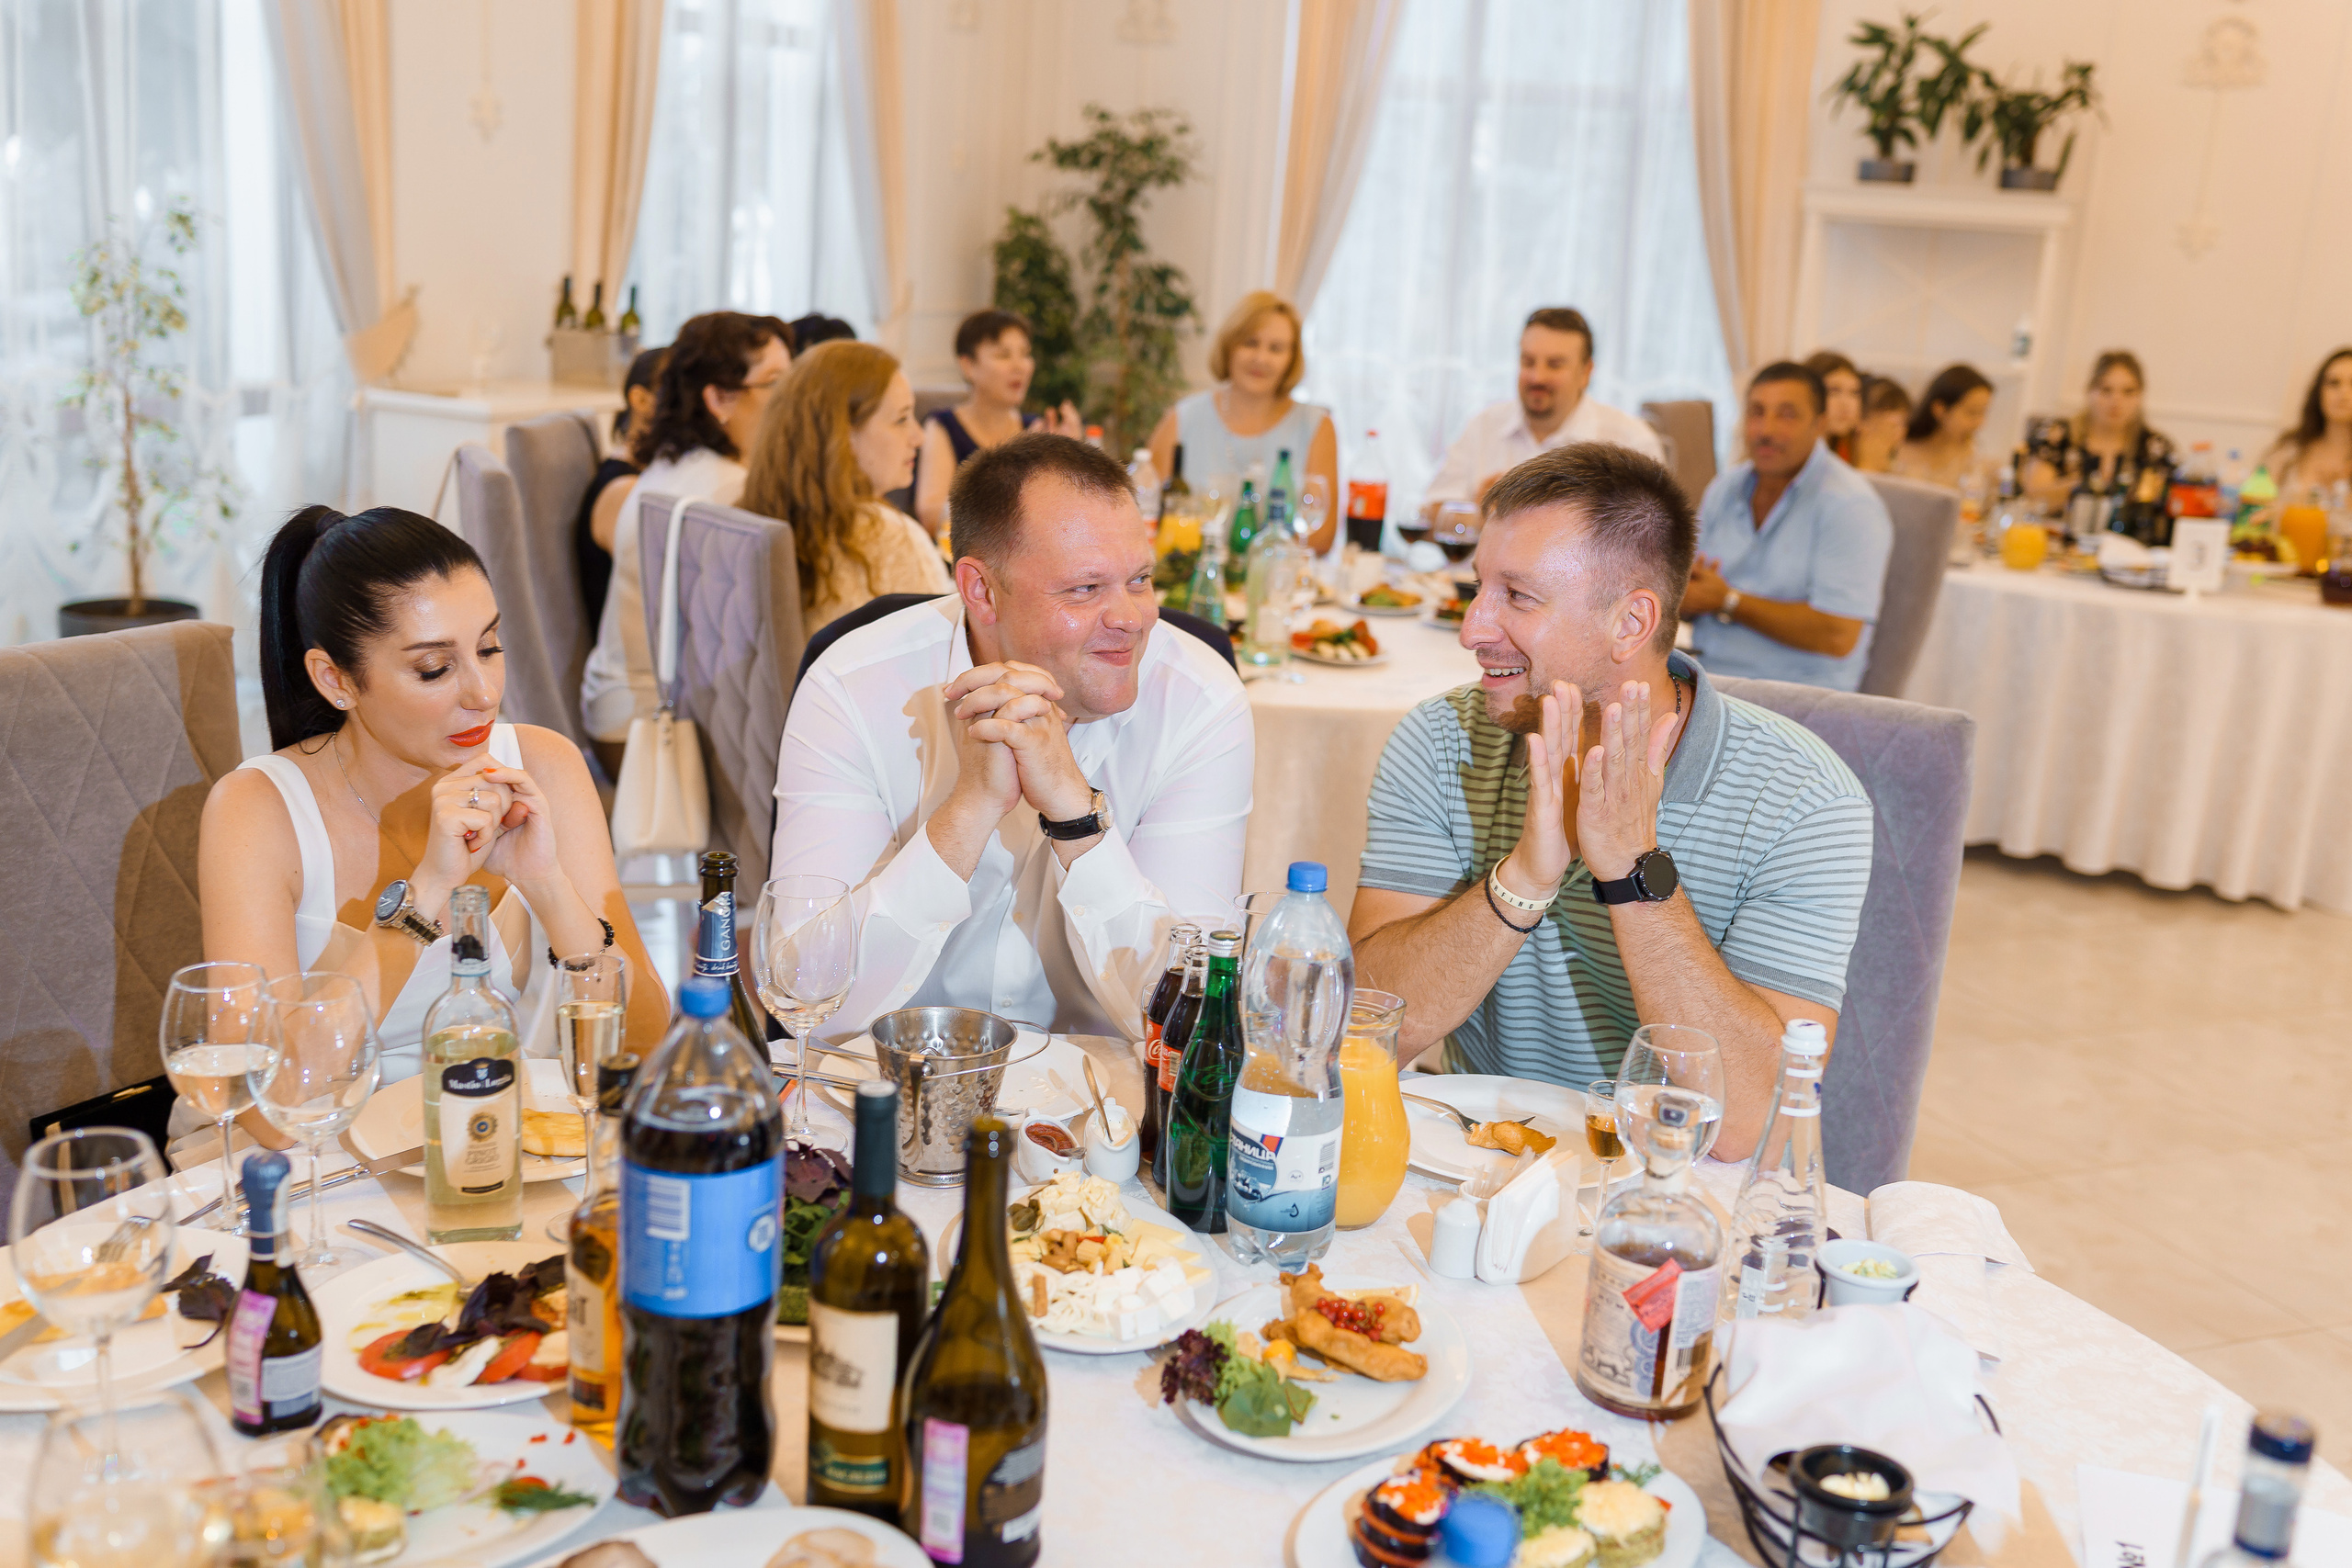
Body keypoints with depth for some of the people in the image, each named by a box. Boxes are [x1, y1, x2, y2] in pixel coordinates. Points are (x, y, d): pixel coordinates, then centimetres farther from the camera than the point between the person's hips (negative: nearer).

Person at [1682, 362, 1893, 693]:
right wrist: (1682, 595, -9)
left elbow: (1838, 636, -19)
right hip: (1711, 675, 6)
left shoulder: (1849, 504, -10)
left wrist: (1728, 602, -12)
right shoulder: (1724, 488, 12)